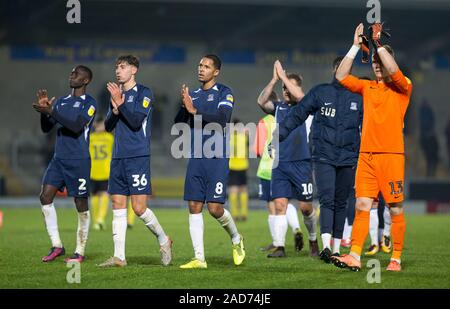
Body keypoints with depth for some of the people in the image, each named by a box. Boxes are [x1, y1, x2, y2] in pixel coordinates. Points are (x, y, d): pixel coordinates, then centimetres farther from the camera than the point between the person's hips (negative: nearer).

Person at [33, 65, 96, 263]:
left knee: (81, 204, -1)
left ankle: (80, 252, 6)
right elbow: (46, 128, 14)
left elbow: (77, 125, -19)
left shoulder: (89, 103, -4)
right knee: (45, 197, -7)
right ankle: (56, 246, -1)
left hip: (79, 161, -6)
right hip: (59, 159, 6)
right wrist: (44, 109, -4)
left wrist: (51, 111, -23)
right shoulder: (61, 102, 16)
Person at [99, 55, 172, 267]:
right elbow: (108, 126, 12)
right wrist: (115, 109, -6)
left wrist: (120, 103, -17)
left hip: (138, 157, -7)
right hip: (118, 158, 7)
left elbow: (136, 121, -15)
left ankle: (163, 240, 12)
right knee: (118, 208, 2)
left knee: (139, 208, -10)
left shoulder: (144, 93, -3)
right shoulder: (117, 94, 17)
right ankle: (119, 256, 2)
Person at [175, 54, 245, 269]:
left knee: (215, 208, -9)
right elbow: (178, 125, 10)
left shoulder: (224, 93, -2)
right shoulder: (193, 95, 15)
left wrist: (195, 111, -21)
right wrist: (184, 107, -8)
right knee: (194, 207, -1)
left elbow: (221, 120, -18)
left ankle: (236, 239, 19)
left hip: (217, 159, -5)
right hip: (196, 159, 5)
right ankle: (199, 259, 2)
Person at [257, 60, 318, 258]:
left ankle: (313, 240, 25)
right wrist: (274, 80, -10)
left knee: (306, 206, 2)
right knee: (279, 204, -6)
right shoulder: (278, 107, 12)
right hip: (280, 165, 3)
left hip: (301, 163, -3)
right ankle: (279, 247, -7)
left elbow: (299, 96, -20)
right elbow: (261, 101, -4)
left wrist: (283, 76, -12)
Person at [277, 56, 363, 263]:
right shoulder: (320, 92, 5)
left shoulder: (358, 98, 9)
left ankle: (336, 248, 13)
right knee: (327, 200, -15)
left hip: (348, 159, 2)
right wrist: (279, 136, -4)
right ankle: (326, 246, -25)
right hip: (323, 157, -2)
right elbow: (298, 114, 3)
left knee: (341, 204, 7)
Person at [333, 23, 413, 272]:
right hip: (366, 155, 4)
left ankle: (396, 259, 6)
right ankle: (355, 257, -7)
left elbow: (393, 70, -18)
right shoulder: (367, 87, 14)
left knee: (395, 209, 0)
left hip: (392, 155, -4)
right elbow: (341, 76, 7)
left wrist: (378, 43, -14)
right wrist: (356, 46, 4)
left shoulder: (402, 87, 2)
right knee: (362, 205, -3)